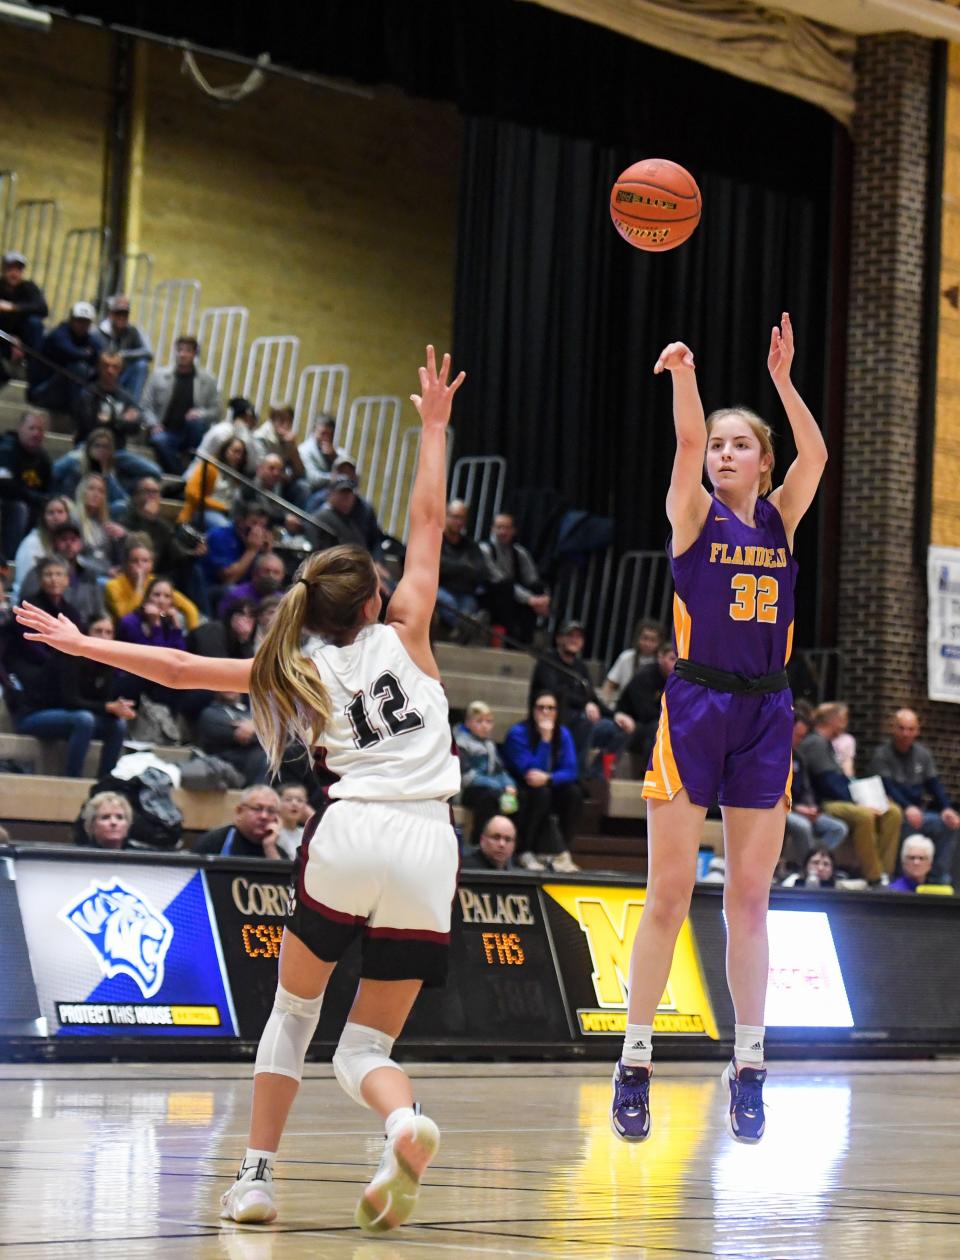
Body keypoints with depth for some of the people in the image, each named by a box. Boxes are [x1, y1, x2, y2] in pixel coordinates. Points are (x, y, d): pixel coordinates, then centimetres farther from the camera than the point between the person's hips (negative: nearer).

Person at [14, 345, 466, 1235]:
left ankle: (256, 1174, 11)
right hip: (426, 846, 1)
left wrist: (85, 645, 25)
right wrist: (433, 426, 26)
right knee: (367, 1045, 7)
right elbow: (427, 521, 17)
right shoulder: (403, 637, 12)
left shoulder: (301, 670, 13)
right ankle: (404, 1127, -26)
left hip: (347, 836, 0)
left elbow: (183, 670, 15)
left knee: (293, 1011, 20)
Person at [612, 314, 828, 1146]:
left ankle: (749, 1069, 11)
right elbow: (688, 440, -16)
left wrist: (783, 380, -18)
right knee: (670, 892, -4)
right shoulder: (694, 514, 2)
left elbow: (816, 456, -8)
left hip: (765, 716, 3)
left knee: (750, 898, 6)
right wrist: (683, 374, -31)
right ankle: (635, 1065, 0)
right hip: (694, 708, -3)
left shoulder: (781, 518, 9)